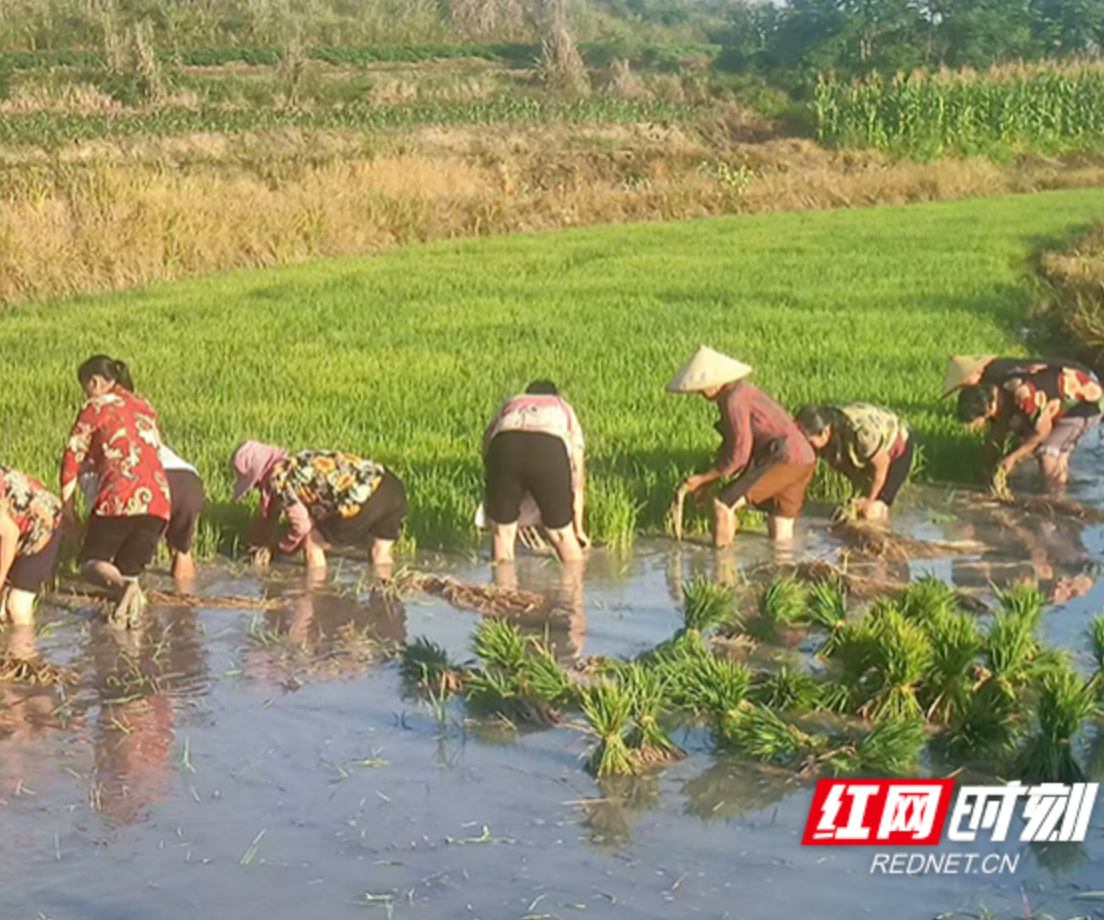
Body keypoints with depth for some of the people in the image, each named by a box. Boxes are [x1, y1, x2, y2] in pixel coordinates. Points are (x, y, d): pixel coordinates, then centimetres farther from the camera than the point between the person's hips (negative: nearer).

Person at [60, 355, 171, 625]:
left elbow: (72, 457, 5)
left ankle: (123, 586, -24)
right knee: (129, 569, 16)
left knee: (92, 562, 9)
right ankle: (129, 586, -20)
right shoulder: (144, 407, 23)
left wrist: (66, 505, 12)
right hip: (159, 498, 5)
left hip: (120, 498, -5)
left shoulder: (95, 408, 7)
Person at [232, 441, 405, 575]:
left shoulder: (278, 477, 1)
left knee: (311, 544, 13)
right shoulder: (299, 461, 28)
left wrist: (284, 548, 23)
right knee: (381, 554, 29)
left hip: (362, 500, -8)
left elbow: (302, 524, 4)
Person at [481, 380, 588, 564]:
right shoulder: (565, 411, 40)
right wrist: (578, 528, 45)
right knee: (561, 532, 17)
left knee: (502, 531, 16)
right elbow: (578, 473, 39)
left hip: (504, 446, 0)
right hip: (551, 450, 0)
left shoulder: (508, 406, 42)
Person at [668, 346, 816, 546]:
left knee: (722, 504, -13)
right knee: (782, 540, 16)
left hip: (786, 460, -10)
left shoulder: (734, 401, -16)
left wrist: (704, 478, -8)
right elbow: (732, 444, 18)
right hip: (800, 462, 10)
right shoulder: (741, 392, 14)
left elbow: (739, 454, -17)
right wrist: (709, 480, 12)